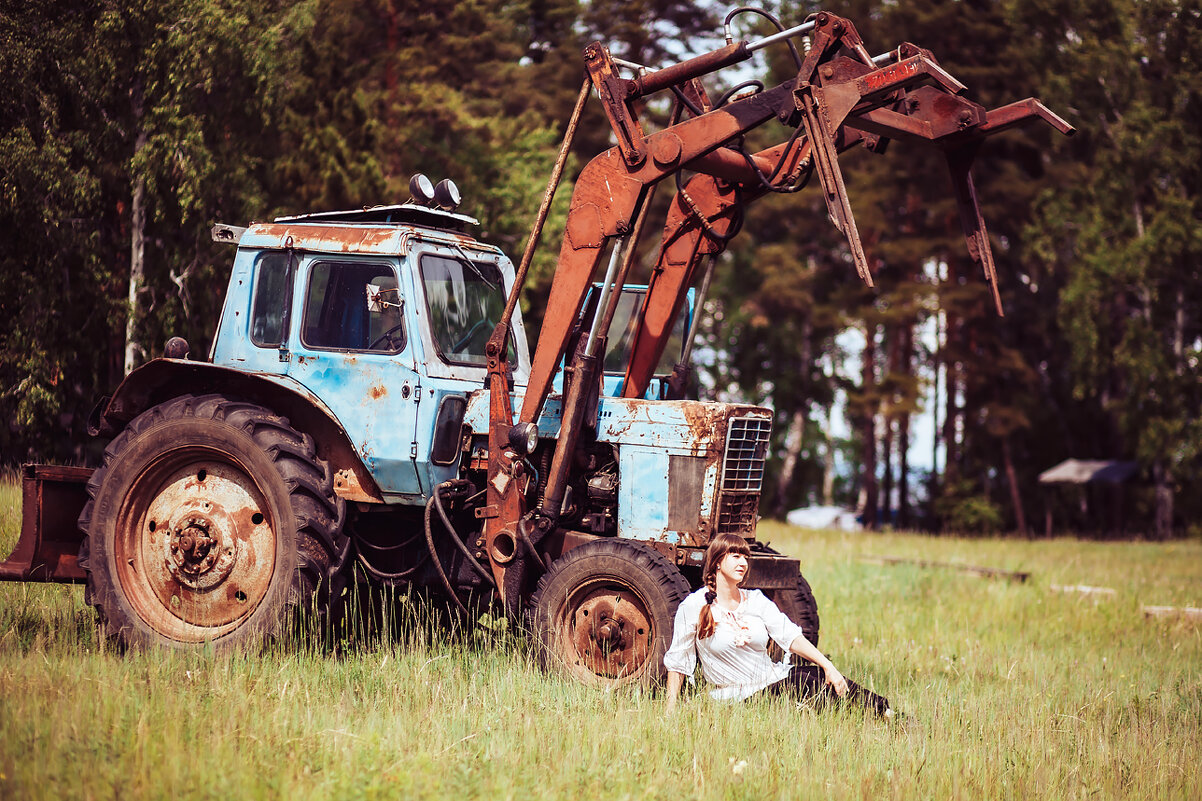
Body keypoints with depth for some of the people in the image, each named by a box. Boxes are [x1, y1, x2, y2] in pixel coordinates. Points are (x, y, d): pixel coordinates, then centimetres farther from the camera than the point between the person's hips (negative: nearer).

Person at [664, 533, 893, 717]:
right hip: (740, 698, -5)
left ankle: (886, 713, -13)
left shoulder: (756, 600, 6)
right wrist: (669, 713, -6)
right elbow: (677, 662, -2)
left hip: (776, 677, 5)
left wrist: (828, 665, -14)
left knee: (827, 679, -21)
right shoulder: (693, 607, -8)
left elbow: (792, 637, -1)